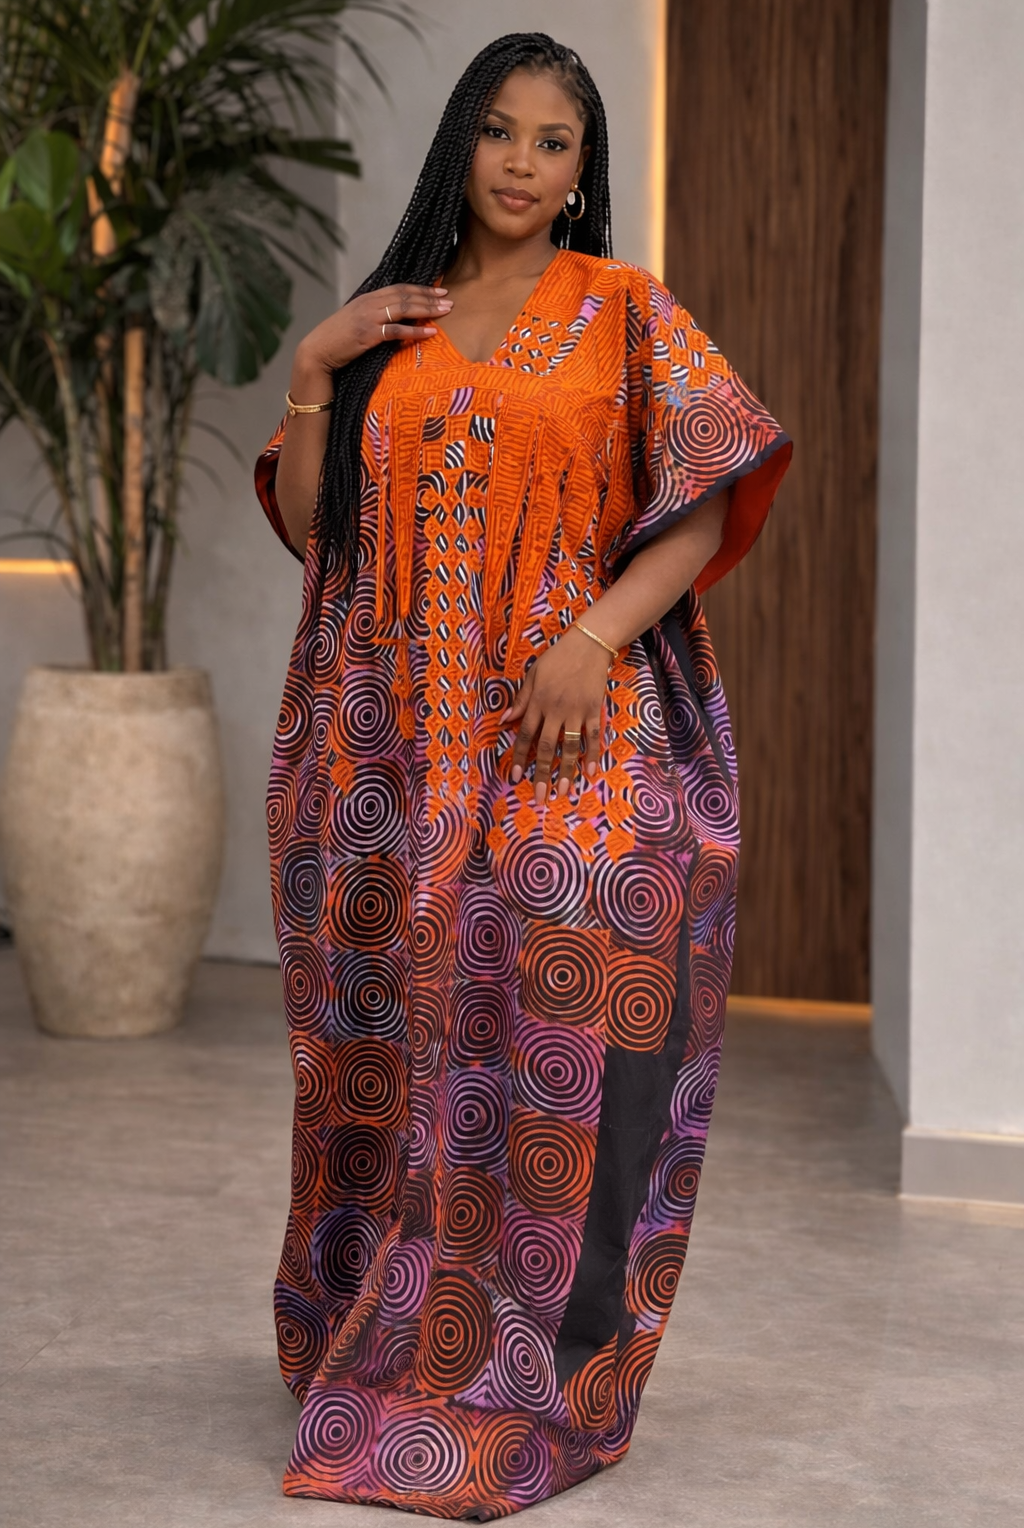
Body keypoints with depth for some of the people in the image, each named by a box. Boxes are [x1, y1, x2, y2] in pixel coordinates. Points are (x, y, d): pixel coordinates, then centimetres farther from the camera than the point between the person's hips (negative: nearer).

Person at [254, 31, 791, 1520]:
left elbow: (707, 510, -3)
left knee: (556, 1046, -6)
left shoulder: (628, 314, 5)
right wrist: (310, 369, 0)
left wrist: (593, 637, -17)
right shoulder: (388, 325, 15)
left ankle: (534, 1378, 4)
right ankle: (377, 1335, 22)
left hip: (573, 742, -3)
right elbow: (303, 520, 12)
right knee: (403, 1044, 7)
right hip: (399, 751, 3)